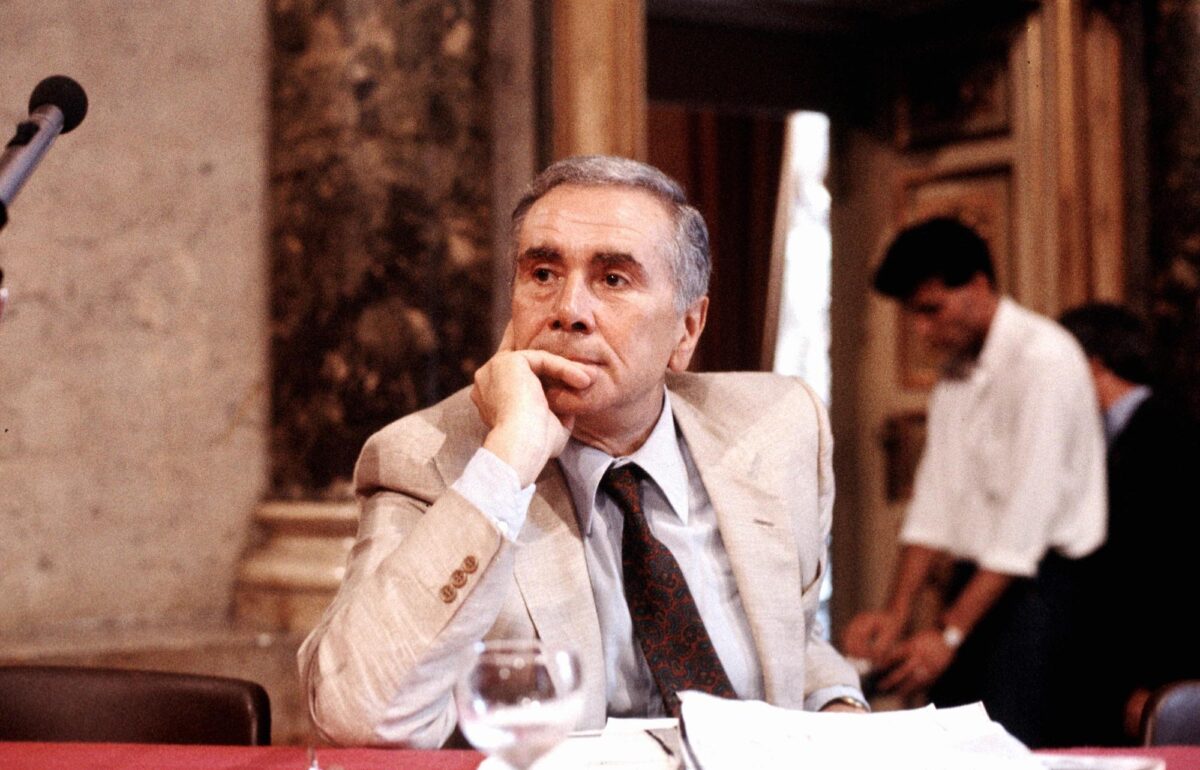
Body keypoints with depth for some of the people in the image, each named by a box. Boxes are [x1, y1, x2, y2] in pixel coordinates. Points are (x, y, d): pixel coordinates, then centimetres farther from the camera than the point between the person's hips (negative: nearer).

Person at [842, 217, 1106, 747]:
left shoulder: (1043, 358, -13)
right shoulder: (955, 369, 12)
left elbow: (1027, 512, -18)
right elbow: (934, 502, 8)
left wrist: (949, 633, -19)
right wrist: (896, 614, -4)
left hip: (1036, 580, -7)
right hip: (971, 582, 7)